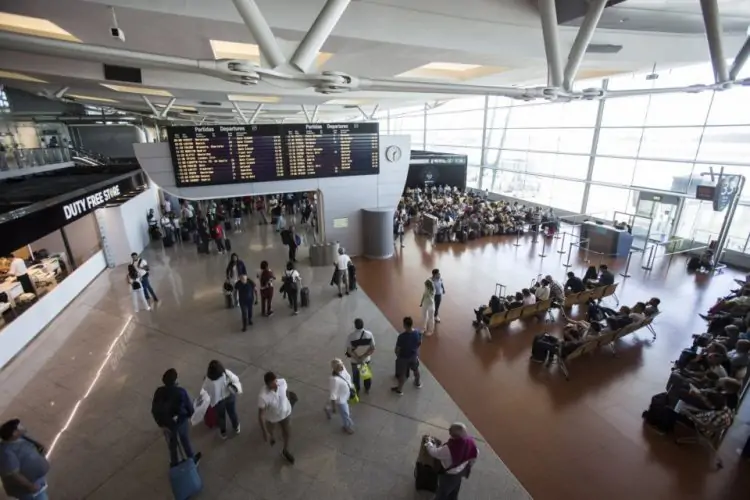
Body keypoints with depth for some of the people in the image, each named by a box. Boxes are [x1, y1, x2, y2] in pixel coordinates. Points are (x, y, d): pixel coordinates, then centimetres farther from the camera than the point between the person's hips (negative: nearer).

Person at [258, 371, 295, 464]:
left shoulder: (282, 382, -31)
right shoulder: (263, 396, -40)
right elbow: (260, 415, -27)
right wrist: (264, 432, -21)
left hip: (286, 412, 2)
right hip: (272, 418, -2)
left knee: (287, 433, 23)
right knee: (270, 431, 32)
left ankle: (285, 452, 53)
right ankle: (271, 436, 70)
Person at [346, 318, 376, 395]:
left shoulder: (351, 336, -25)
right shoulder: (369, 334, -19)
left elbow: (349, 351, -22)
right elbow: (373, 349, -18)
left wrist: (358, 359, -15)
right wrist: (363, 357, -16)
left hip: (355, 360, -1)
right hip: (367, 359, 2)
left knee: (356, 375, 25)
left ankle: (356, 390, 45)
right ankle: (367, 389, 46)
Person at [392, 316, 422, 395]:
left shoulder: (402, 336, -34)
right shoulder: (418, 333, -20)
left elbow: (397, 349, -22)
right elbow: (420, 343, -2)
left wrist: (397, 355, 0)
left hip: (404, 357, -4)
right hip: (414, 355, 4)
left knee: (402, 374, 17)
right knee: (415, 369, 31)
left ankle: (400, 390, 37)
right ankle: (418, 383, 55)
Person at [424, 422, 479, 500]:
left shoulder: (449, 448, -45)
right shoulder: (470, 442, -27)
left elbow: (434, 452, -28)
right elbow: (476, 455, -6)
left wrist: (429, 442, -8)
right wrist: (469, 465, 13)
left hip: (448, 475, -6)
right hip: (461, 471, 6)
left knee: (442, 493, 23)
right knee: (454, 492, 34)